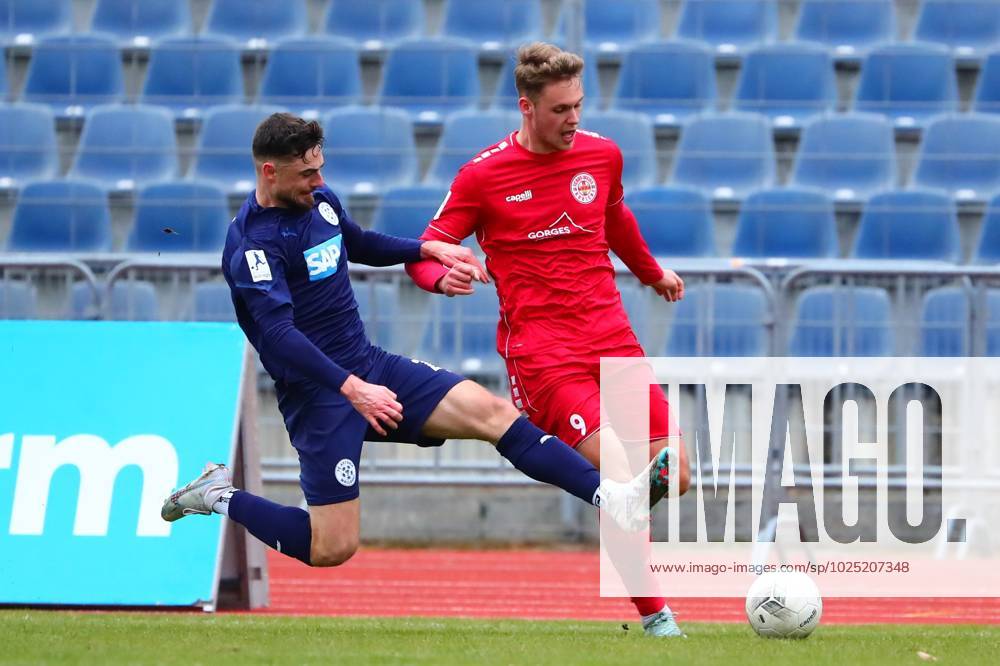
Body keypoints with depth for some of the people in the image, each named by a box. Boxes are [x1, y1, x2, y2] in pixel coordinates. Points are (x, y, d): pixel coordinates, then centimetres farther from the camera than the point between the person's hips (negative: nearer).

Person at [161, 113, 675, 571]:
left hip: (369, 365, 8)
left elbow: (359, 244, 30)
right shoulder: (252, 243, -19)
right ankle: (221, 497, 11)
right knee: (333, 550, -10)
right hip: (317, 393, -8)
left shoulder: (319, 200, 7)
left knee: (490, 411, -8)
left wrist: (428, 249, 15)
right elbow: (278, 332, -30)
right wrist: (350, 388, -38)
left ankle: (611, 498, -12)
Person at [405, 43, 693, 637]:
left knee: (674, 477, -5)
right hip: (541, 352, -5)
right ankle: (655, 617, -11)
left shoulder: (603, 155, 8)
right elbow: (424, 253, 1)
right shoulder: (484, 176, -5)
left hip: (612, 337, 5)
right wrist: (444, 277, -22)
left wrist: (652, 272, 45)